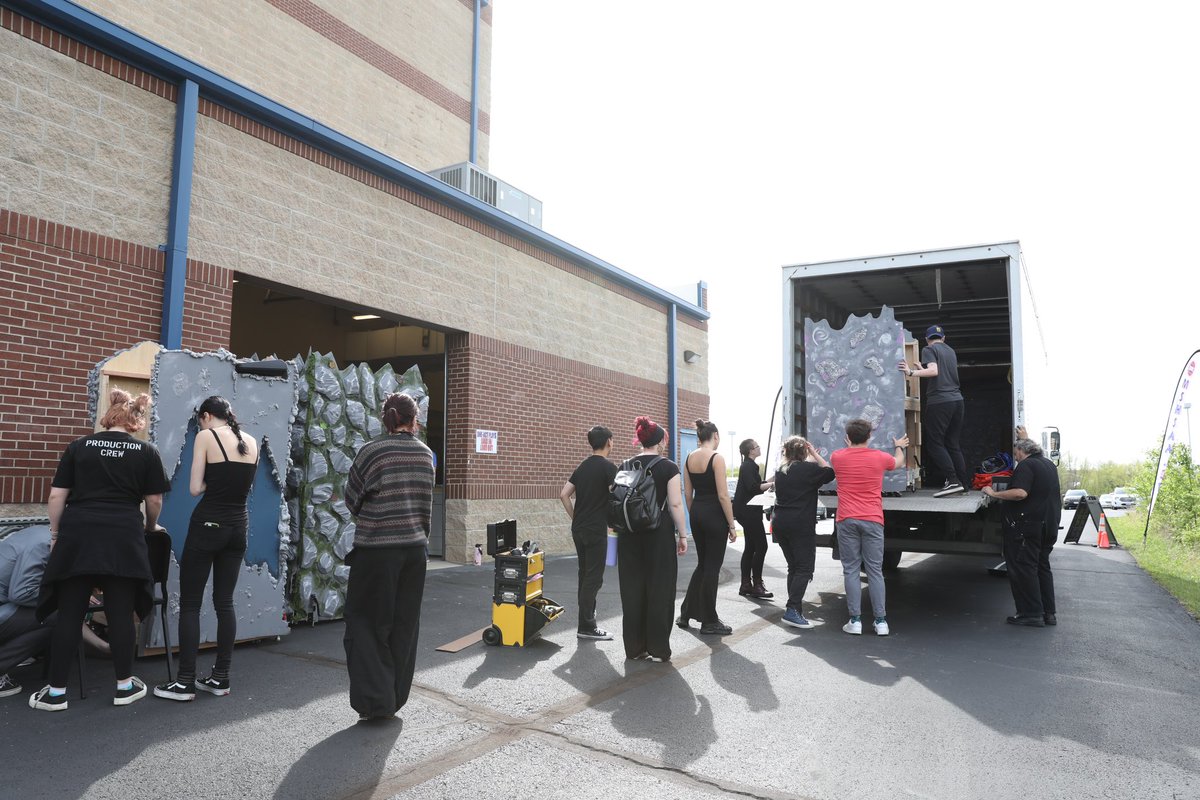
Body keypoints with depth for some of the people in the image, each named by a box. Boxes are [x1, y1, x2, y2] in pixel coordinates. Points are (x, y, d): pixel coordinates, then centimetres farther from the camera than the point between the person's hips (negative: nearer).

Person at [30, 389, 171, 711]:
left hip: (77, 536, 2)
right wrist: (151, 526, 25)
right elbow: (154, 500, 7)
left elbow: (57, 496, 8)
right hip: (123, 539, -1)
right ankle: (125, 686, 16)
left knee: (69, 614, 8)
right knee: (120, 613, 5)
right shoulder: (147, 452, 6)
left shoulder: (78, 446, 10)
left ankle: (56, 691, 15)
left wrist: (55, 534, 17)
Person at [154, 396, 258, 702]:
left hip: (207, 525, -6)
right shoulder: (251, 442, 8)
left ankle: (185, 683, 5)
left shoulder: (206, 436, -7)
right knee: (225, 602, 11)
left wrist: (212, 482, 9)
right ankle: (220, 678, 16)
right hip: (238, 527, 6)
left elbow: (195, 488, -8)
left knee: (190, 603, 3)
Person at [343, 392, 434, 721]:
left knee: (368, 623, 8)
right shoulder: (425, 454, 1)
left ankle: (375, 701, 6)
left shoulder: (371, 451, -10)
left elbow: (352, 500, 1)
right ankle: (395, 700, 21)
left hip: (376, 550, -4)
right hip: (414, 547, 4)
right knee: (404, 625, 12)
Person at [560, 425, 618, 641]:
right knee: (594, 577, -3)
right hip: (596, 530, -7)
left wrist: (575, 517, 14)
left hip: (578, 529, 8)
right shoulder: (608, 467, -11)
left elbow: (564, 495, 10)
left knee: (585, 574, 16)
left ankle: (588, 615, 27)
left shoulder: (582, 467, 11)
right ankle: (586, 627, 0)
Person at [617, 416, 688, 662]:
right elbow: (675, 504, -10)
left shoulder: (625, 466, 6)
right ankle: (658, 649, 10)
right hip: (659, 534, -4)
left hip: (629, 535, 4)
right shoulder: (668, 467, -6)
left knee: (632, 589, 9)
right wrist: (682, 535, -2)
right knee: (659, 589, 5)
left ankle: (634, 648, 16)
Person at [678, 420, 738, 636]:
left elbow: (687, 493, 10)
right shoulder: (716, 457, -13)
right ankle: (709, 622, 11)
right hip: (715, 514, -7)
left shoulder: (689, 458, 6)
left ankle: (687, 613, 23)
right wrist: (732, 524, -10)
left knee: (702, 564, 19)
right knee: (712, 567, 3)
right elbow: (723, 495, -16)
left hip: (697, 513, 7)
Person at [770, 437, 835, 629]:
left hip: (780, 523, 7)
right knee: (805, 568, -5)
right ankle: (792, 610, -15)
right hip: (801, 525, -7)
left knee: (793, 566, 17)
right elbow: (829, 473, 2)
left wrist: (811, 457, 21)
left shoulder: (781, 470, 12)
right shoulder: (808, 468, -8)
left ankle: (795, 603, 22)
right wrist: (815, 454, 7)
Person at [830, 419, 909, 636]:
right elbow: (899, 462, 26)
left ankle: (855, 621, 2)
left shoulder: (838, 457, 1)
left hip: (847, 521, 0)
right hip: (872, 520, 1)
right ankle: (881, 621, 7)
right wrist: (899, 447, 48)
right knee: (875, 571, 6)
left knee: (851, 570, 3)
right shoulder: (879, 457, 2)